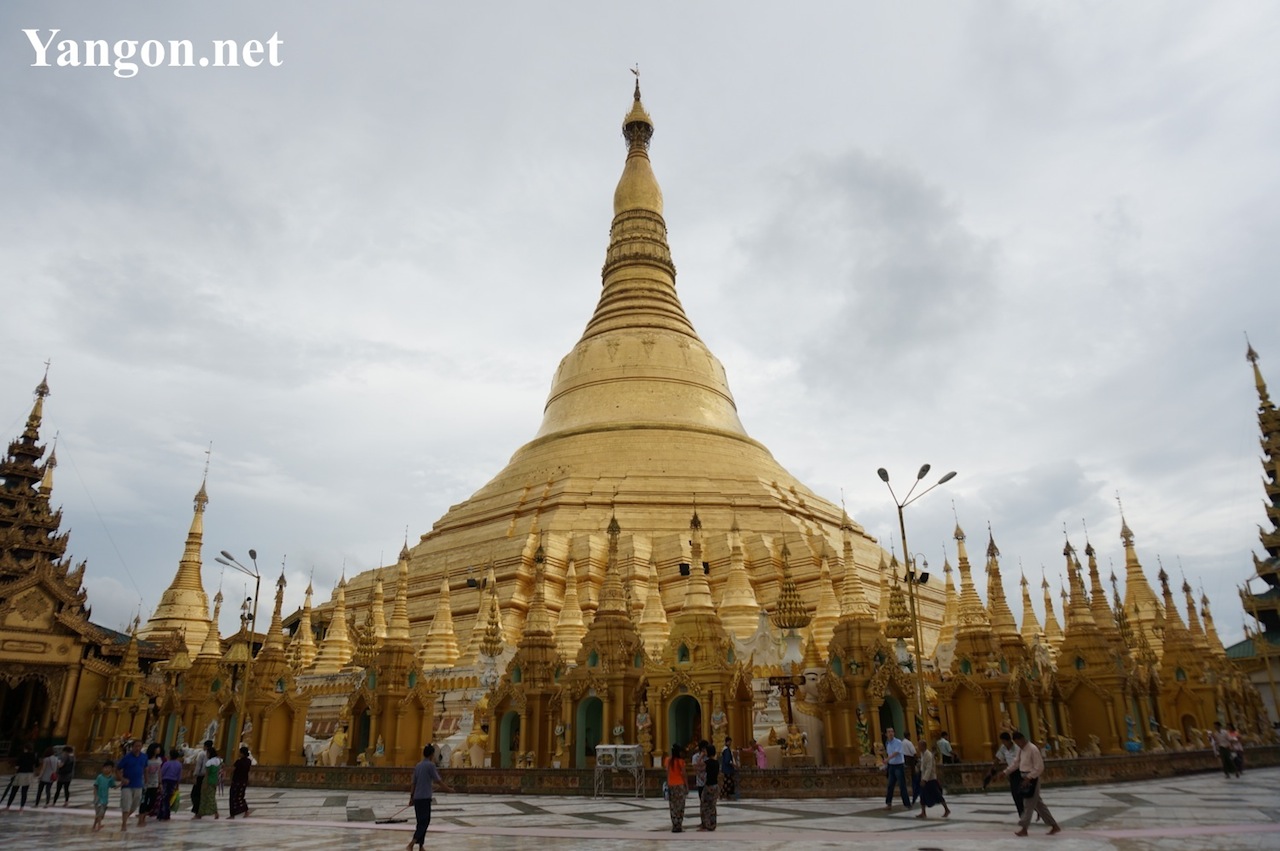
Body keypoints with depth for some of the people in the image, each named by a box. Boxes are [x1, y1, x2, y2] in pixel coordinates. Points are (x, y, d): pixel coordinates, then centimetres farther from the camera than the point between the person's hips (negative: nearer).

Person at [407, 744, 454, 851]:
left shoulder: (418, 766, 11)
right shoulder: (430, 765, -11)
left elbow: (414, 783, 14)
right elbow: (439, 781, -8)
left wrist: (411, 797, 21)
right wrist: (449, 789, 4)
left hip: (417, 798, 8)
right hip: (425, 798, -8)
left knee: (421, 822, 14)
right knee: (424, 822, -6)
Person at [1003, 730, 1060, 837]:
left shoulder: (1033, 749, -19)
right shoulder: (1021, 749, 8)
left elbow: (1040, 768, -19)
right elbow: (1016, 763, 17)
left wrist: (1028, 777, -23)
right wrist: (1005, 772, 12)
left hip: (1032, 779, -9)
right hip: (1026, 778, 9)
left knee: (1028, 804, 0)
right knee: (1038, 804, 14)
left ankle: (1023, 828, 8)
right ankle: (1054, 826, 22)